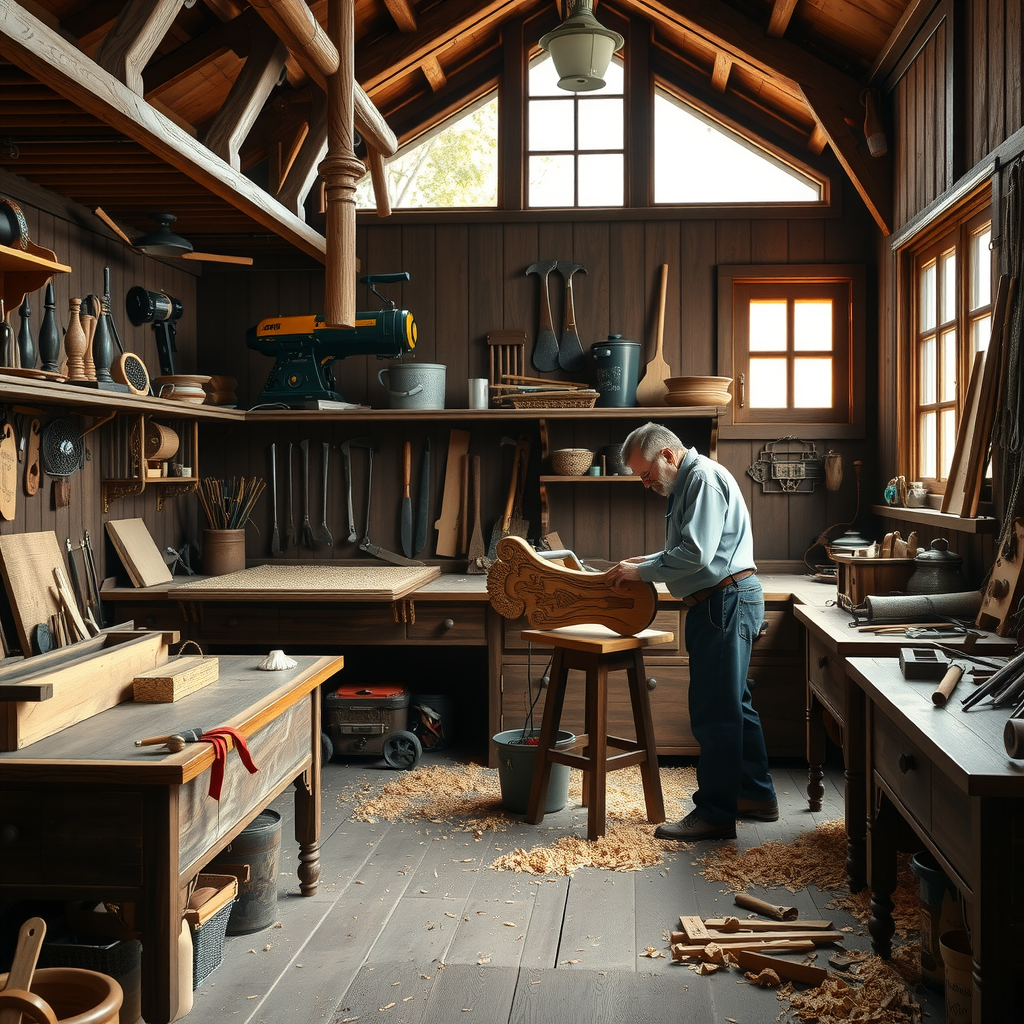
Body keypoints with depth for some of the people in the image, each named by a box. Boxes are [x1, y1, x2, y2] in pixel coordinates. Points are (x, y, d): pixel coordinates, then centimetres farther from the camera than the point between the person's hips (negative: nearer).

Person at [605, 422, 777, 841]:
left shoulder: (704, 479, -15)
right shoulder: (688, 483, 19)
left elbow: (696, 555, -23)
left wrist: (642, 571, -14)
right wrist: (646, 561, 11)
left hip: (728, 600, -11)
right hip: (721, 604, 11)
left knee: (714, 711, -8)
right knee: (733, 704, 17)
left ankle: (715, 814, -2)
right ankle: (756, 796, 28)